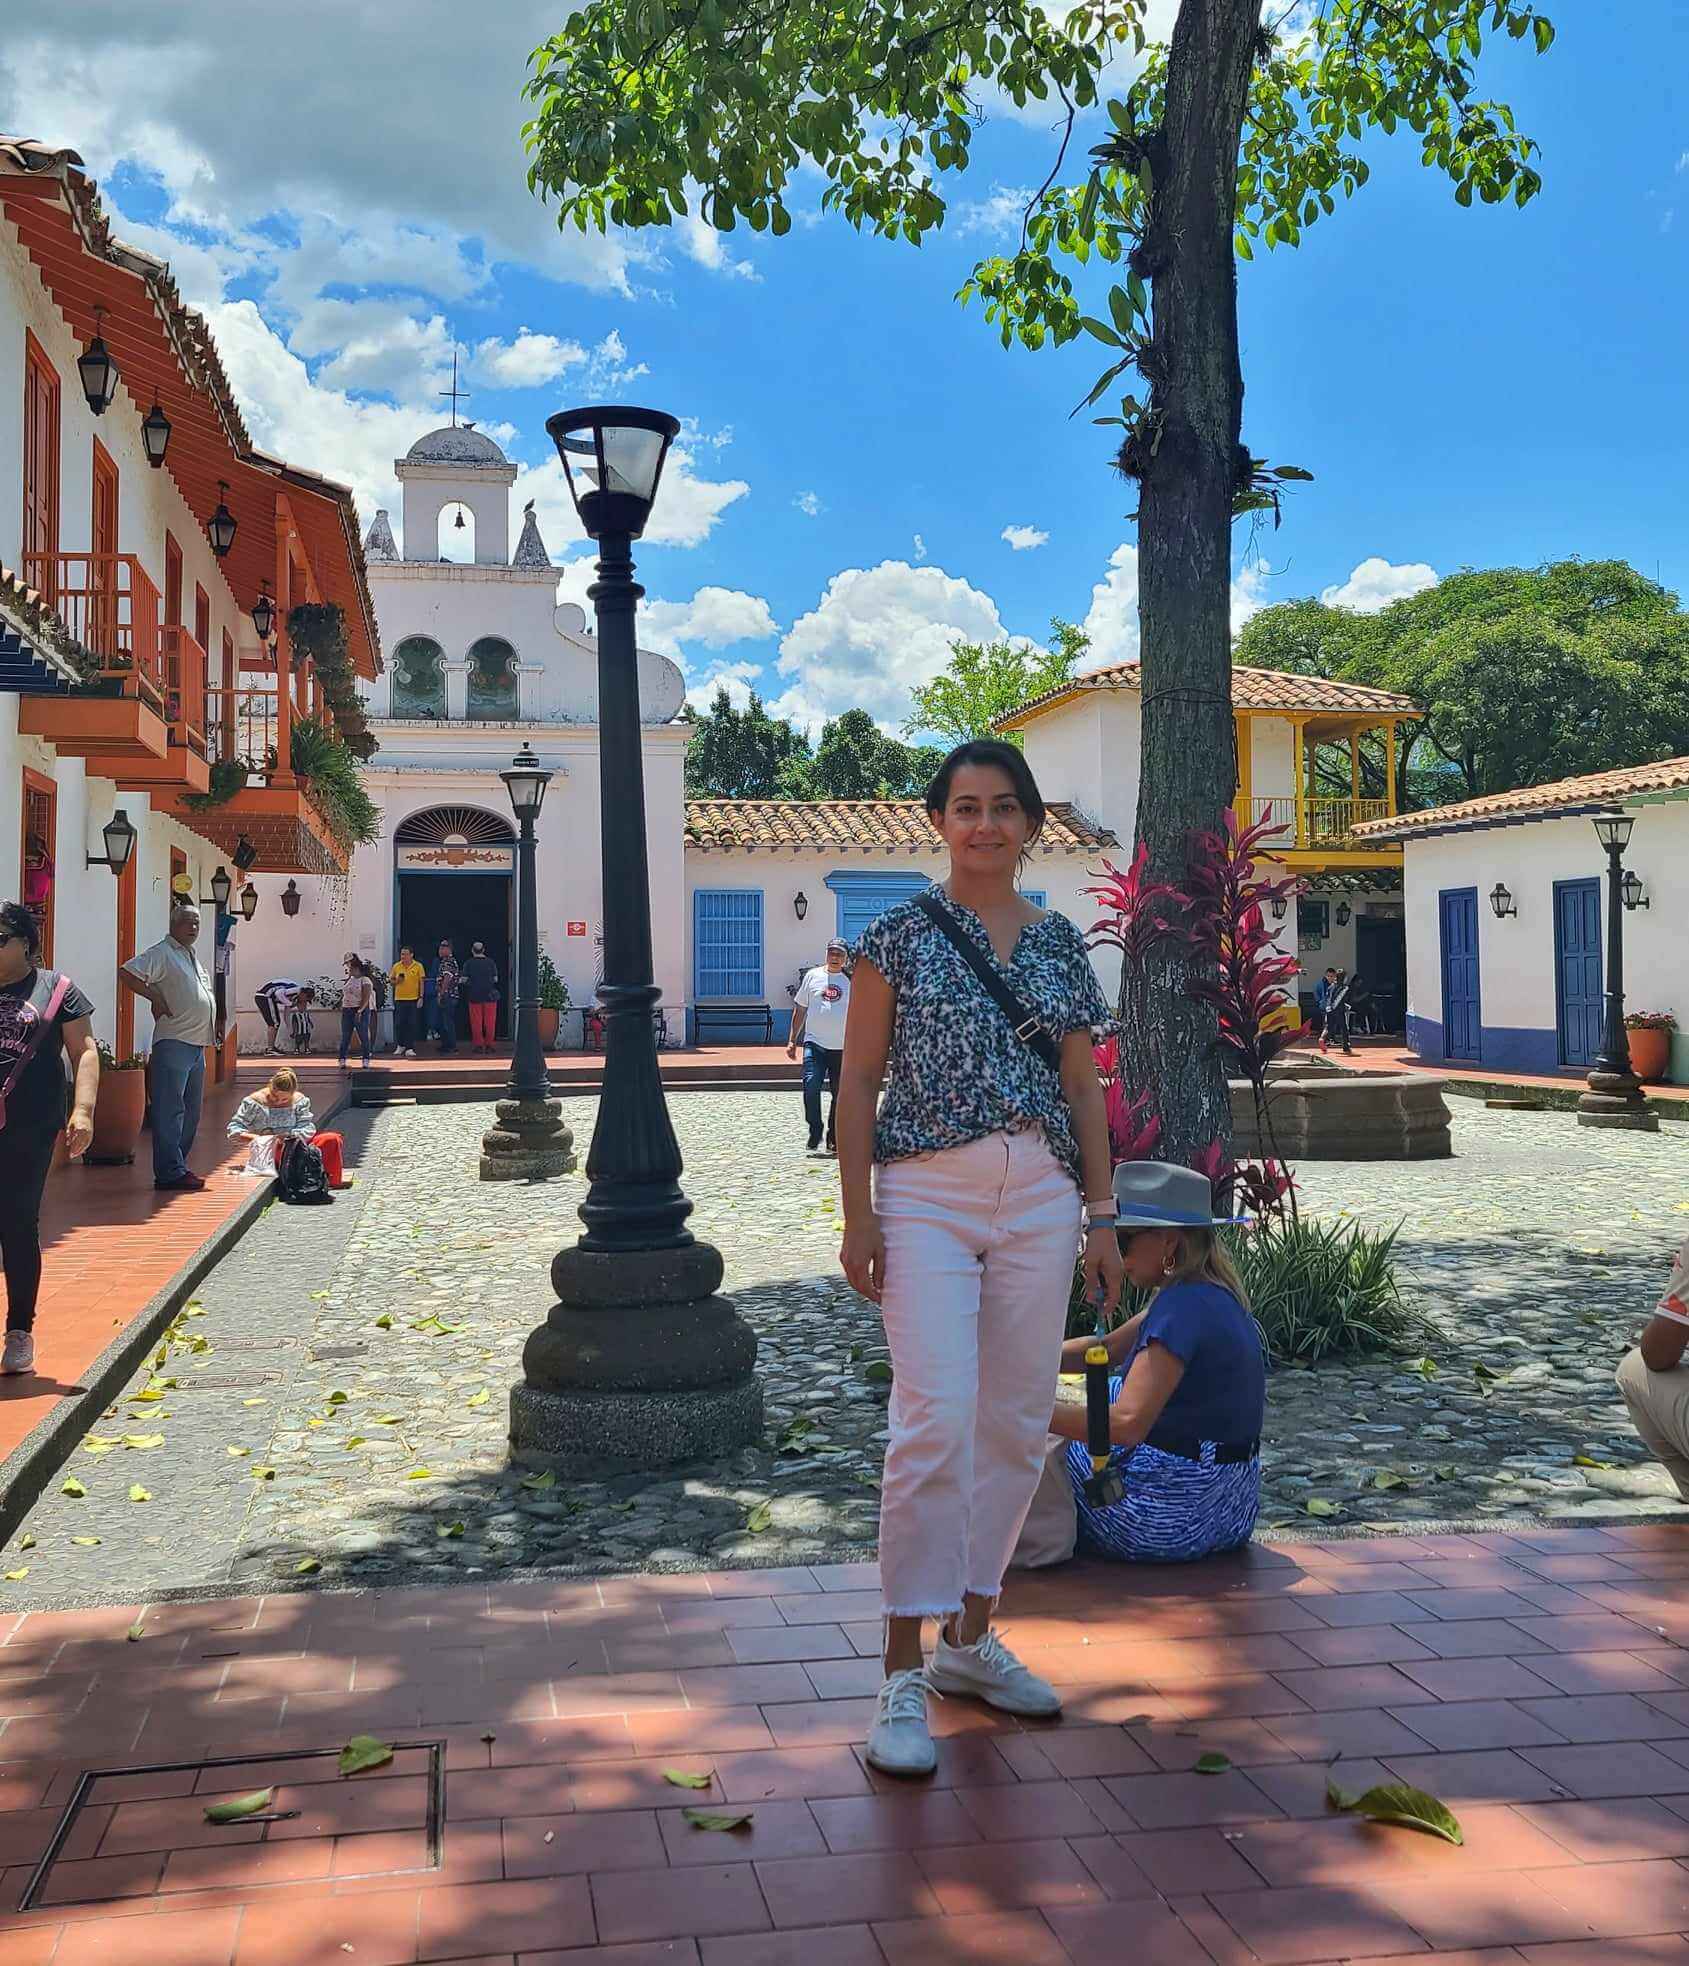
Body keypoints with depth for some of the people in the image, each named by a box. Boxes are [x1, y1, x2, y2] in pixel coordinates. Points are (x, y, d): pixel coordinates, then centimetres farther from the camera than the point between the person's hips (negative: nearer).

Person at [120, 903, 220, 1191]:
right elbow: (126, 974, -20)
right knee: (170, 1111, -8)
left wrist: (214, 1024, 21)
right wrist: (156, 997, -17)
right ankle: (170, 1173, -9)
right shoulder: (161, 953, -8)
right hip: (173, 1044, -10)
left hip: (197, 1045, 10)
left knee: (190, 1112, 12)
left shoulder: (192, 957, 21)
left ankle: (178, 1166, 19)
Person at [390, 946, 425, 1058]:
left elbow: (421, 982, 1)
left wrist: (421, 997, -6)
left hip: (413, 999, -2)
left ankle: (410, 1048, 2)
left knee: (412, 1024, -2)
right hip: (399, 999, 2)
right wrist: (397, 981, -7)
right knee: (399, 1023, 2)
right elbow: (392, 981, 16)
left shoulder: (418, 966, 1)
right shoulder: (396, 966, 7)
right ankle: (400, 1045, 18)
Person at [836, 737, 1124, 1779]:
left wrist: (1103, 1215, 9)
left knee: (1016, 1422, 9)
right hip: (926, 1193, -4)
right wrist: (858, 1216, -6)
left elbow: (1084, 1087, 12)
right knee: (937, 1420, -12)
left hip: (1041, 1198, 4)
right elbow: (859, 1081, -1)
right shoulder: (901, 934, 0)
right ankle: (904, 1675, -2)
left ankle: (971, 1635, 25)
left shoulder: (1062, 942, 10)